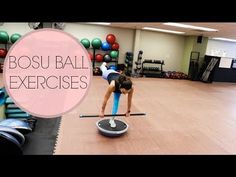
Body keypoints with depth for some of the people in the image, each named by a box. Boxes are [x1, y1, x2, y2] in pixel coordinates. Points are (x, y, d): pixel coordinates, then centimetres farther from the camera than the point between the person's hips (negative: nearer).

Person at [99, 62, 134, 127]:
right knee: (104, 70, 35)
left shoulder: (131, 88, -41)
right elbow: (106, 98, -36)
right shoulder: (113, 85, -49)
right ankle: (103, 65, 70)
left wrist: (128, 111, -9)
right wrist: (102, 111, -26)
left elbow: (129, 100, -23)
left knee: (116, 100, -4)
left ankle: (112, 119, 9)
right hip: (109, 74, -2)